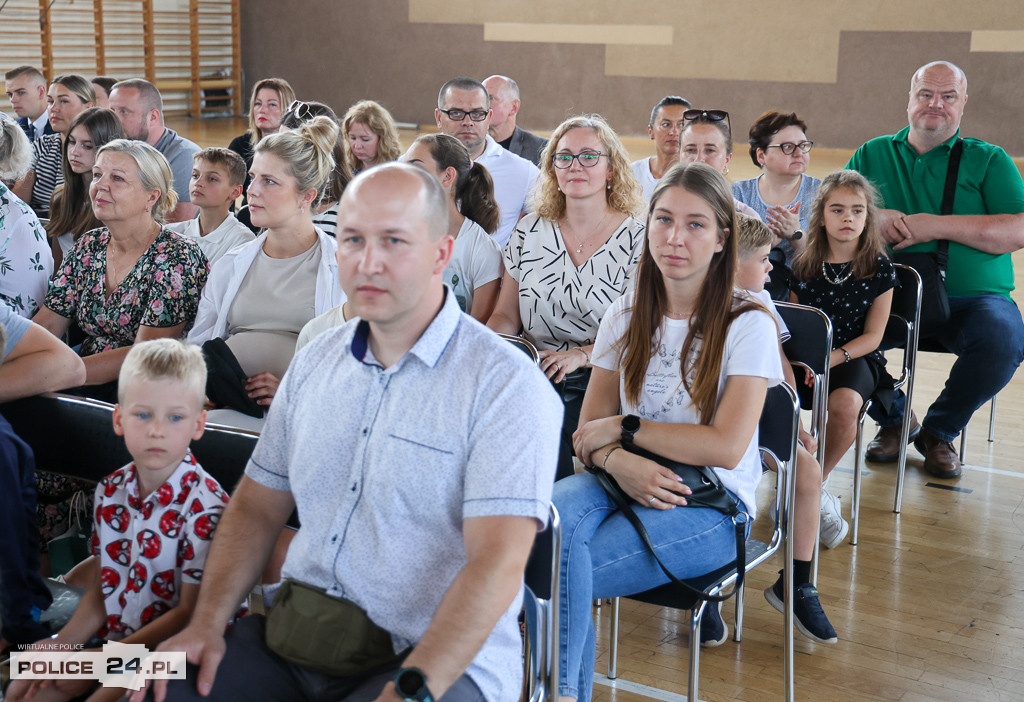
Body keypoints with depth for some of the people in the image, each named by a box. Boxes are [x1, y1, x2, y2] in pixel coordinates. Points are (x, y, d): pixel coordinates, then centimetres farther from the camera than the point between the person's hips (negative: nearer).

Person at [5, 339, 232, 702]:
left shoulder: (205, 507, -21)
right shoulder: (110, 491, 1)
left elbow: (191, 611, -18)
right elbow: (102, 585, 10)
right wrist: (65, 642, -4)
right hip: (113, 637, 7)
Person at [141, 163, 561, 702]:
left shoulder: (506, 385, -12)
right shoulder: (315, 362, 11)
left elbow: (496, 565, -19)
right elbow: (259, 506, 15)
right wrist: (208, 622, 1)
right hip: (296, 637, 6)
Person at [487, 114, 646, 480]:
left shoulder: (637, 239, 0)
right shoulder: (530, 231, 11)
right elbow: (506, 315, 14)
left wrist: (582, 354, -15)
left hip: (600, 381, -3)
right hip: (532, 375, 3)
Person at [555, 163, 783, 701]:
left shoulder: (747, 325, -3)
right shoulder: (625, 317, 10)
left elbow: (726, 447, -13)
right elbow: (588, 433, 7)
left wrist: (625, 427, -8)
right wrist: (619, 462, -16)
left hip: (711, 503, -4)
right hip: (626, 484, 4)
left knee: (558, 568, -30)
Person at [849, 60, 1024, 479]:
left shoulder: (989, 160, 8)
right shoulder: (872, 155, 15)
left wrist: (939, 226, -14)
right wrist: (874, 219, -14)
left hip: (970, 298, -1)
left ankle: (939, 432, -2)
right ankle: (894, 420, 0)